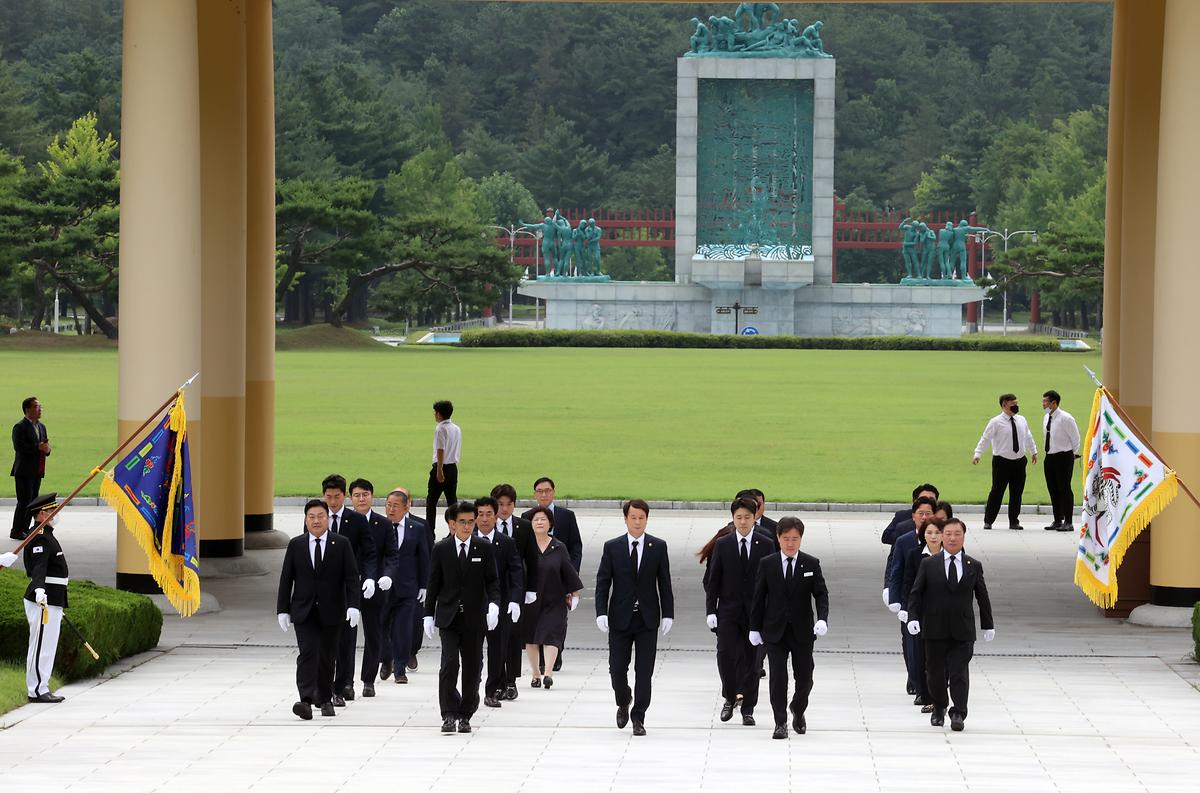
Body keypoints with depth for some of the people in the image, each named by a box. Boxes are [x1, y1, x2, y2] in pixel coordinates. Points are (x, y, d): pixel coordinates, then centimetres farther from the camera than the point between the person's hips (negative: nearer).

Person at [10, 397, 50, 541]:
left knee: (32, 501, 9)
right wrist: (38, 447, -22)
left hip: (37, 471, 8)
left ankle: (25, 529, 17)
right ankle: (16, 531, -1)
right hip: (24, 471, -8)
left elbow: (44, 445, 19)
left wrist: (46, 449, -5)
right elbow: (19, 447, -21)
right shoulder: (20, 427, -10)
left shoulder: (41, 427, 16)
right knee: (24, 501, -7)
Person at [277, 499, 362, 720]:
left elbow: (351, 577, -2)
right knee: (307, 653, -13)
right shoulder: (295, 545, 5)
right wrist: (283, 609, 1)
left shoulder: (341, 544, 1)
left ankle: (325, 699, 21)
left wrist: (353, 605, -14)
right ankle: (306, 700, -21)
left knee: (327, 656, 7)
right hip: (304, 611, 0)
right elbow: (286, 579, 6)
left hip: (331, 611, 0)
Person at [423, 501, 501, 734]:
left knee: (472, 667, 4)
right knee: (449, 664, -12)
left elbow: (492, 581, 3)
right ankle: (449, 715, -9)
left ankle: (465, 716, 14)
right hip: (448, 617, -1)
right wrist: (428, 614, 4)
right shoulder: (441, 549, 3)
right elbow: (433, 584, 7)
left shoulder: (484, 548, 3)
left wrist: (493, 604, -15)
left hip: (474, 618, 1)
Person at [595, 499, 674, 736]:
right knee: (617, 669, 1)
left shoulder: (658, 547, 2)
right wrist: (601, 612, -10)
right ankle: (623, 704, 29)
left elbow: (664, 583, 3)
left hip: (647, 619, 0)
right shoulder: (612, 547, 1)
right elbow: (602, 582, 1)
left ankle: (638, 717, 8)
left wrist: (668, 614, -1)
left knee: (644, 671, -1)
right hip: (620, 618, 0)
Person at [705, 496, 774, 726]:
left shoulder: (766, 546, 2)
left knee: (751, 661, 3)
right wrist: (710, 610, -4)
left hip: (756, 612, 0)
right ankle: (730, 697, 7)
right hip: (728, 612, 0)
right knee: (725, 655, -14)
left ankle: (748, 709, 12)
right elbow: (713, 580, 4)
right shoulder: (722, 545, 3)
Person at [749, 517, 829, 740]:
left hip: (802, 631, 1)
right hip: (775, 630, -1)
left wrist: (822, 619, -19)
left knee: (804, 677, 7)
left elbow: (821, 594, -2)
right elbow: (759, 597, 5)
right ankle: (780, 723, 1)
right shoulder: (767, 564, 1)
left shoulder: (811, 564, 1)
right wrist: (755, 628, 4)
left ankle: (798, 710, 35)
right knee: (778, 677, -8)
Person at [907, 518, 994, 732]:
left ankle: (958, 714, -4)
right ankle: (938, 709, 26)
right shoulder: (928, 564, 3)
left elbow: (982, 597, 11)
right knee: (935, 672, 8)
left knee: (959, 673, -6)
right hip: (935, 630, 0)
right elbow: (915, 593, 2)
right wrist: (913, 618, -11)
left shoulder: (974, 566, 6)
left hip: (963, 631, 0)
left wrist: (988, 625, 13)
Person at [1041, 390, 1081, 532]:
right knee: (1053, 490, 10)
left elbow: (1075, 438, -6)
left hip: (1064, 457, -8)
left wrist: (1071, 454, 4)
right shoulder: (1046, 418, 9)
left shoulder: (1066, 419, -15)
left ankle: (1068, 523, -2)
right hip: (1050, 456, 8)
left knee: (1064, 489, -6)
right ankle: (1057, 521, 18)